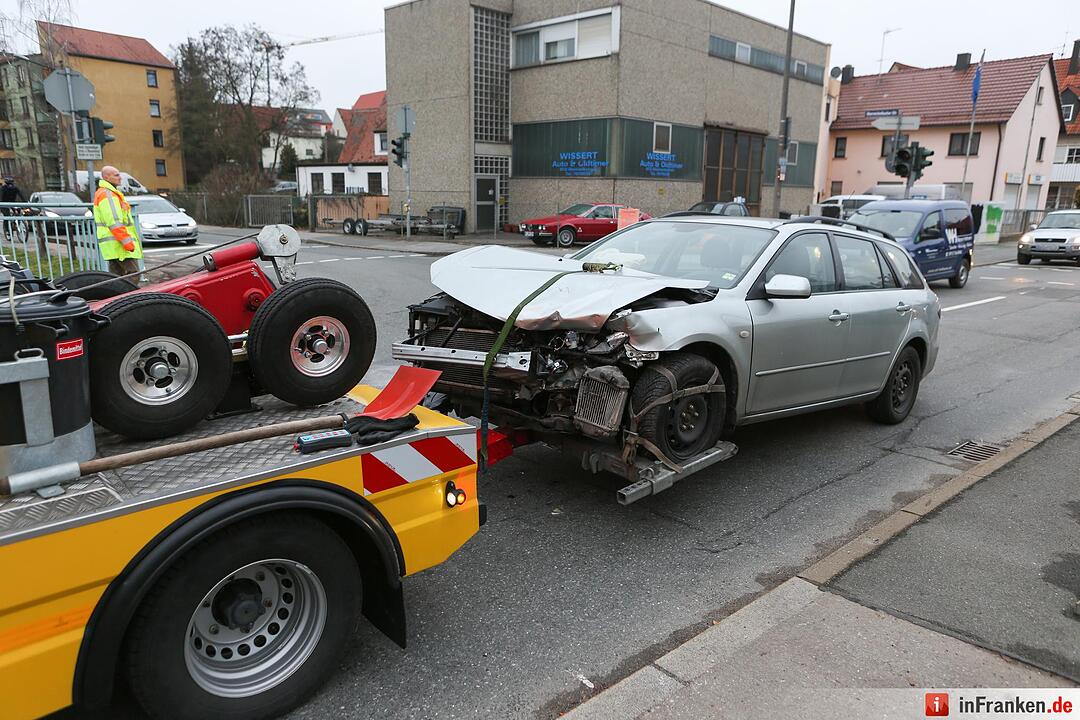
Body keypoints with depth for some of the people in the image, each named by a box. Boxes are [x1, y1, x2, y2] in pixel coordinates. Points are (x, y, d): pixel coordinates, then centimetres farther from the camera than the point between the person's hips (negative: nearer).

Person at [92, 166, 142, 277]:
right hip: (118, 243, -11)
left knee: (116, 275, 11)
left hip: (113, 246, 11)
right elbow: (114, 222, -21)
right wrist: (127, 242, -23)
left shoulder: (102, 193, 24)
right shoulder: (107, 195, -12)